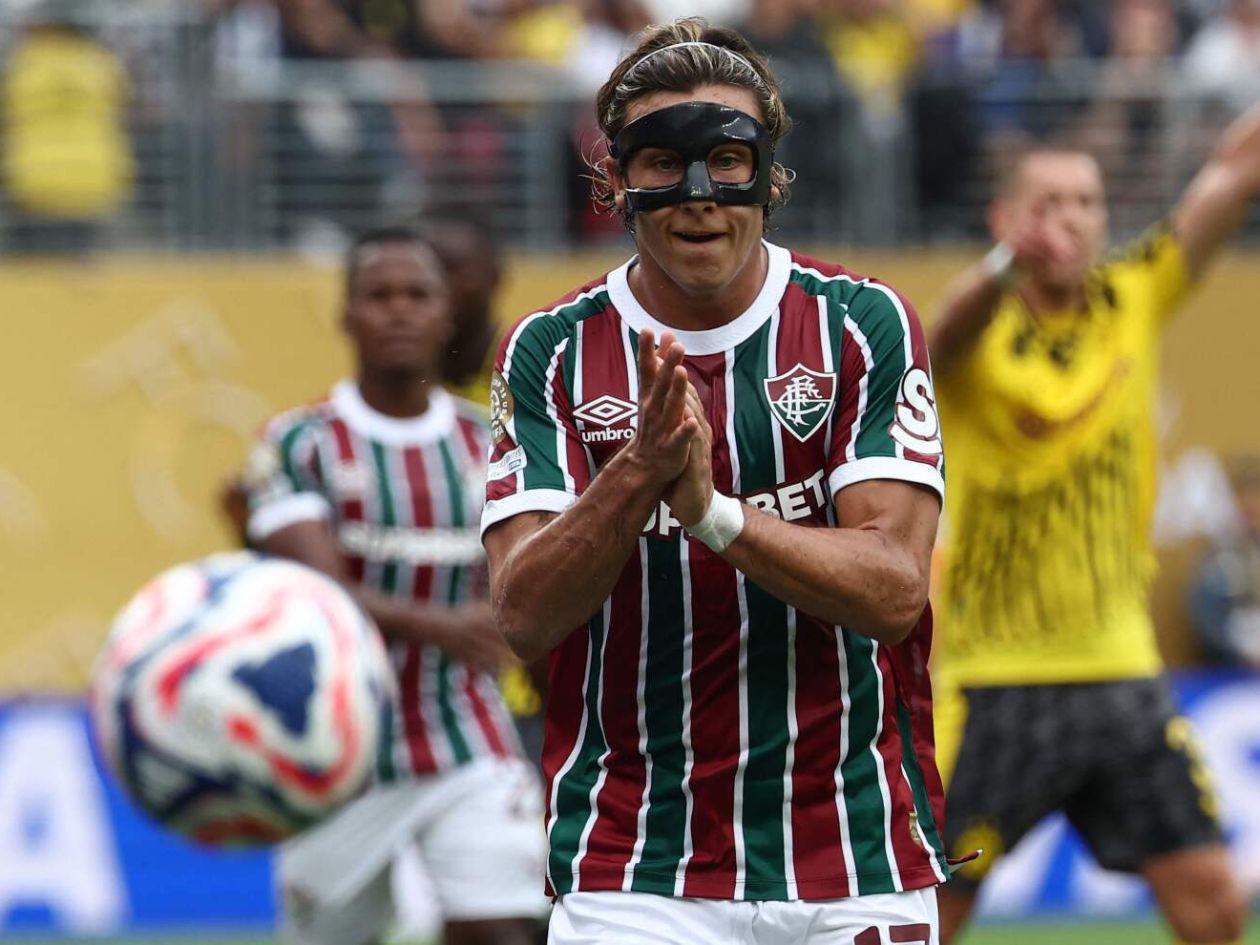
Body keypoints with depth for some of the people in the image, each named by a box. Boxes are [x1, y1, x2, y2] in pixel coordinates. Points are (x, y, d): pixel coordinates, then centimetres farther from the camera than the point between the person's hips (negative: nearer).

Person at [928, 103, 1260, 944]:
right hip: (995, 681, -4)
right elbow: (951, 329, -34)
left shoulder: (1132, 301, 4)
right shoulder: (980, 336, -9)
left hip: (1122, 675, 4)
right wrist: (1006, 263, -56)